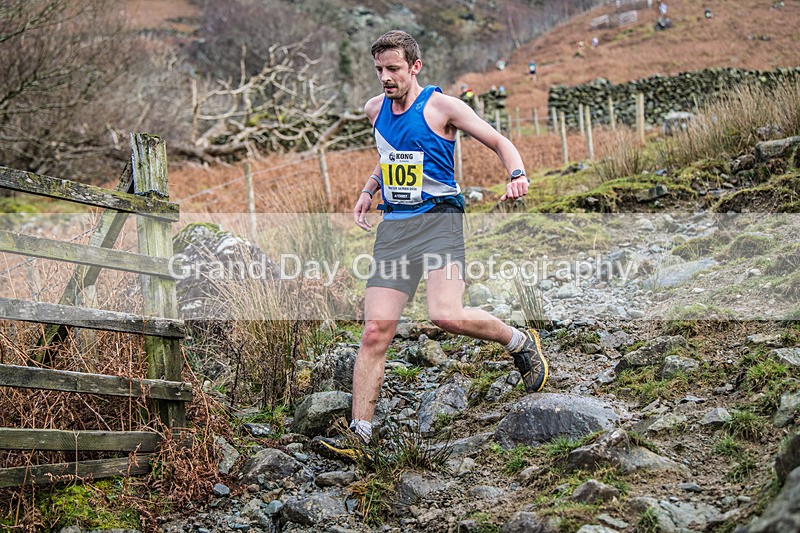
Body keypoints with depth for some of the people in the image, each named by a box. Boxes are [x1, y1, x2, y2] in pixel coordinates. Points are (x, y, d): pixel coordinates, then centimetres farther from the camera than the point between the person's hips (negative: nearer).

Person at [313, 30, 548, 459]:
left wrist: (517, 176, -21)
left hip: (437, 218, -5)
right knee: (375, 331, -5)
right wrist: (368, 190, 18)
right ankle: (357, 435, -2)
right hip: (392, 226, 5)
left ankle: (520, 343, 3)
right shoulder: (375, 110, 15)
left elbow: (499, 142, -1)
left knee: (445, 315, -25)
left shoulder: (441, 106, -3)